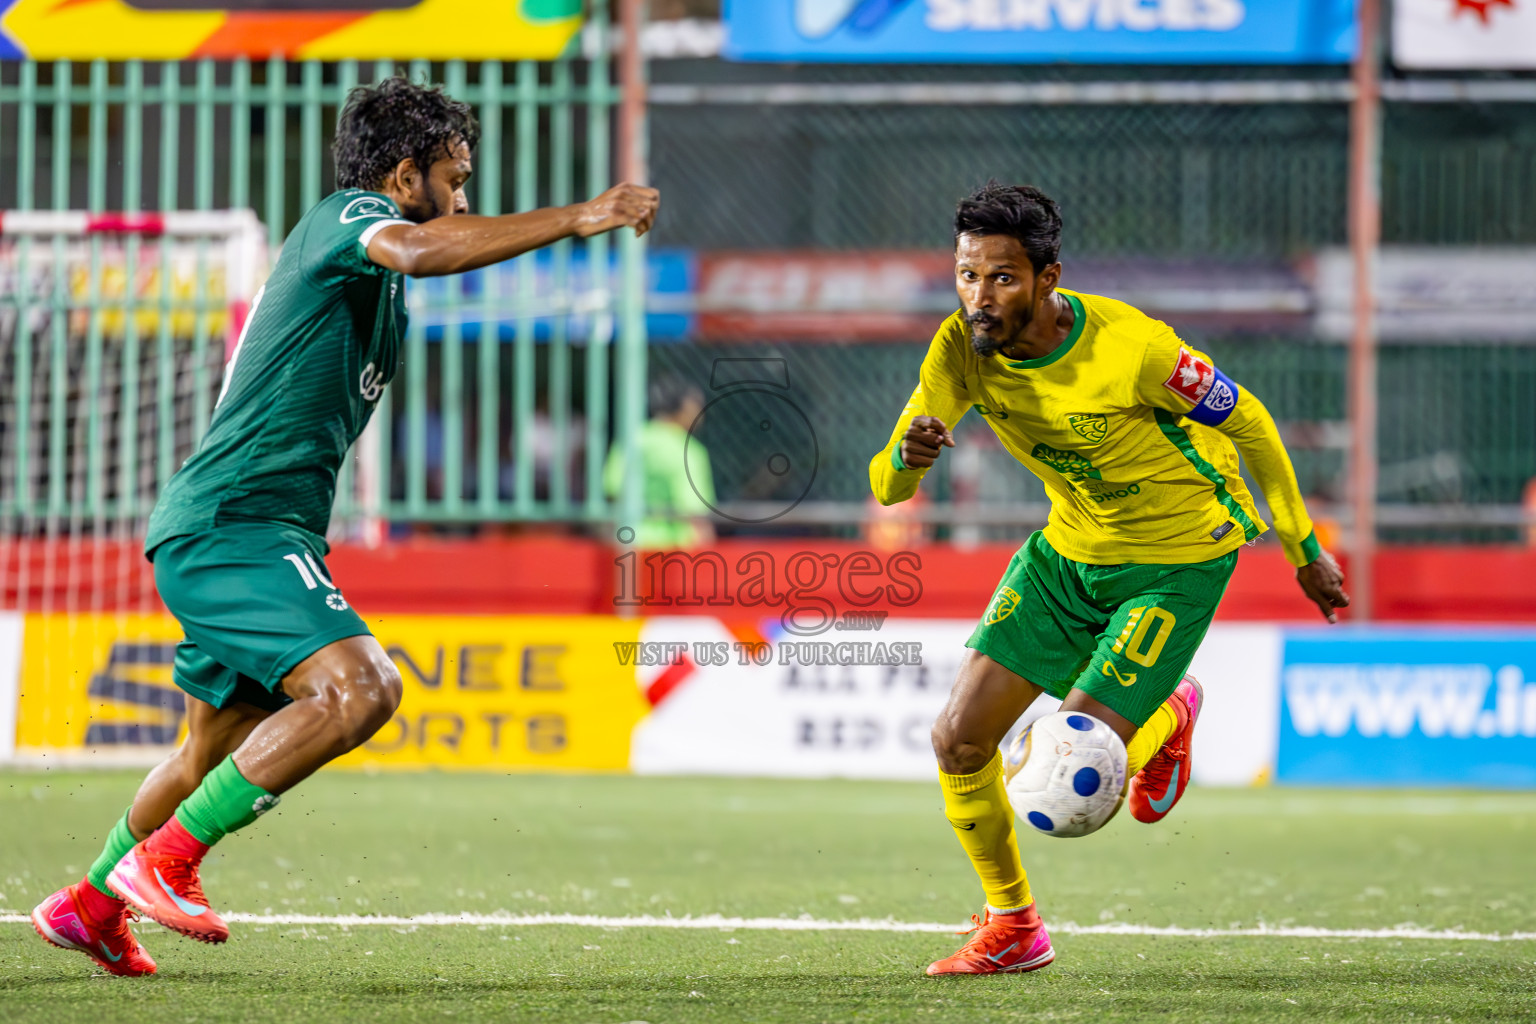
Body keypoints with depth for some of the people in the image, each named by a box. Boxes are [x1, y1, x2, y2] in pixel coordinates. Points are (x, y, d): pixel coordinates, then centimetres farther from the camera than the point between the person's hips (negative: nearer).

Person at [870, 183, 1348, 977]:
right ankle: (1012, 927, 19)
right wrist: (907, 456, -41)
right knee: (958, 740, -3)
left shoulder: (1129, 347, -30)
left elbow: (1247, 422, -14)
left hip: (1179, 559, -6)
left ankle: (1168, 718, 21)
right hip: (1070, 547, 6)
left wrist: (1304, 551, -4)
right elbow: (887, 489, -16)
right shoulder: (962, 348, -15)